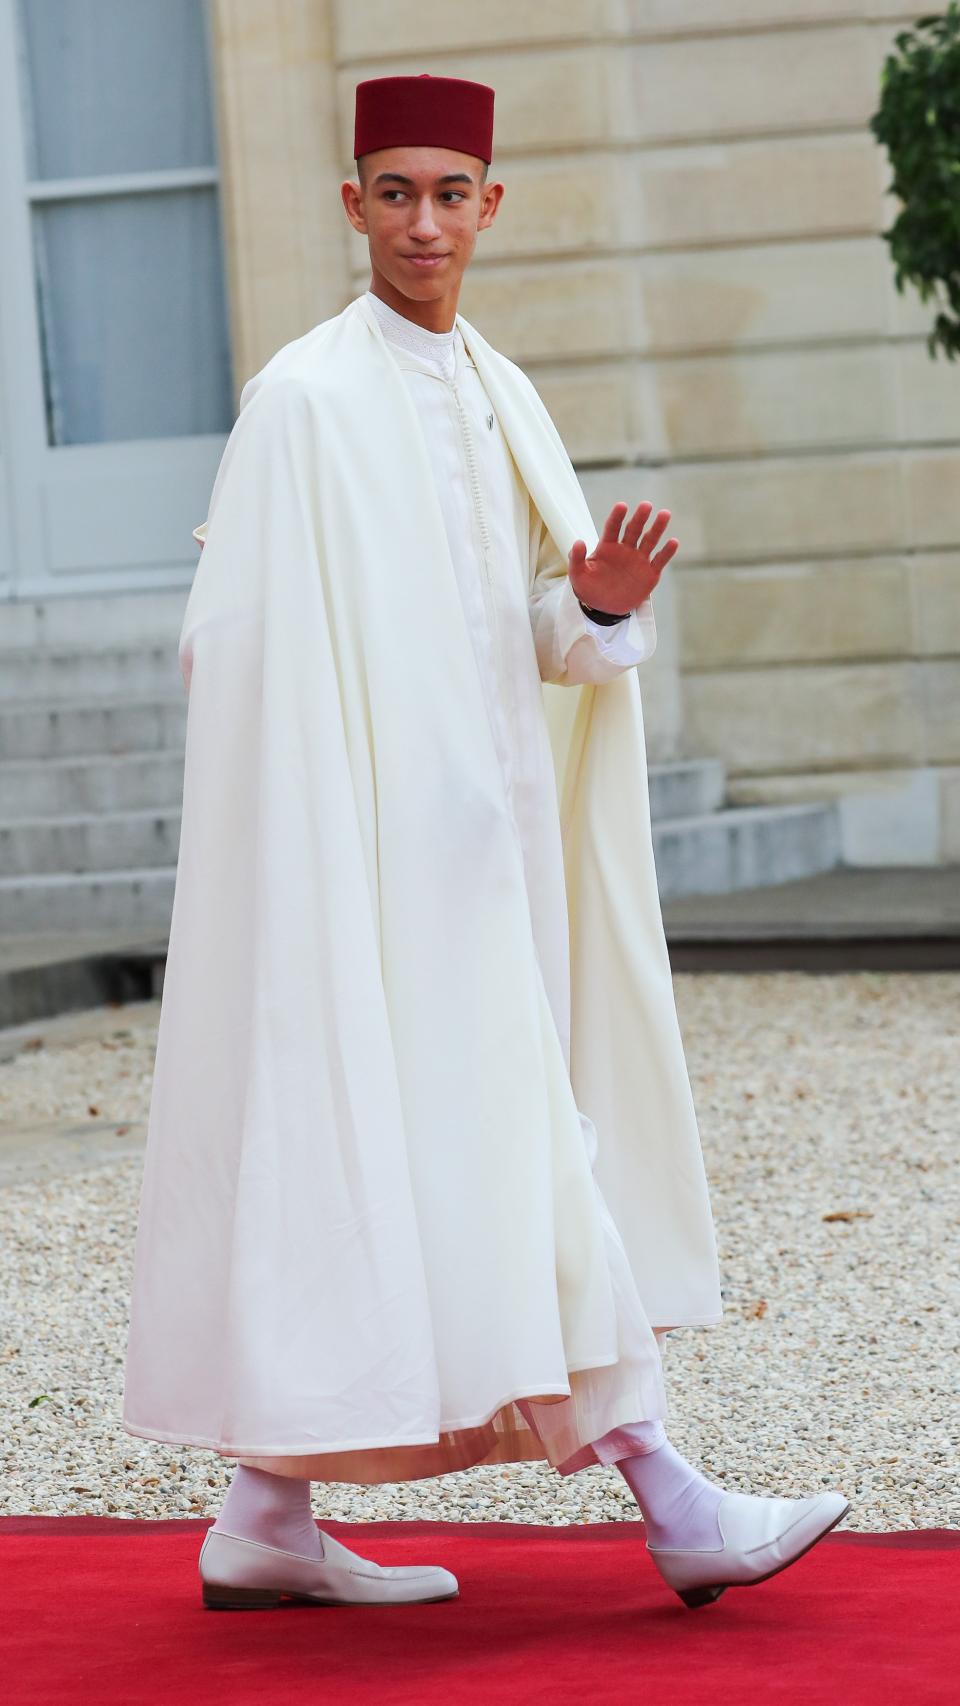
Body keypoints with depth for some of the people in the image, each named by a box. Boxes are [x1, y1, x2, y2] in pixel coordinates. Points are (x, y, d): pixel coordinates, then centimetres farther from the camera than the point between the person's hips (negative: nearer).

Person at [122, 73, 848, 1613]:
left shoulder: (497, 396, 13)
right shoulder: (308, 400, -9)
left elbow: (545, 643, 13)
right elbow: (249, 647, -12)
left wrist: (603, 606, -8)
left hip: (482, 841, 8)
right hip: (379, 837, -8)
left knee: (356, 1174, 9)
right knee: (506, 1156, -7)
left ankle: (269, 1523, 15)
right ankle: (664, 1498, -5)